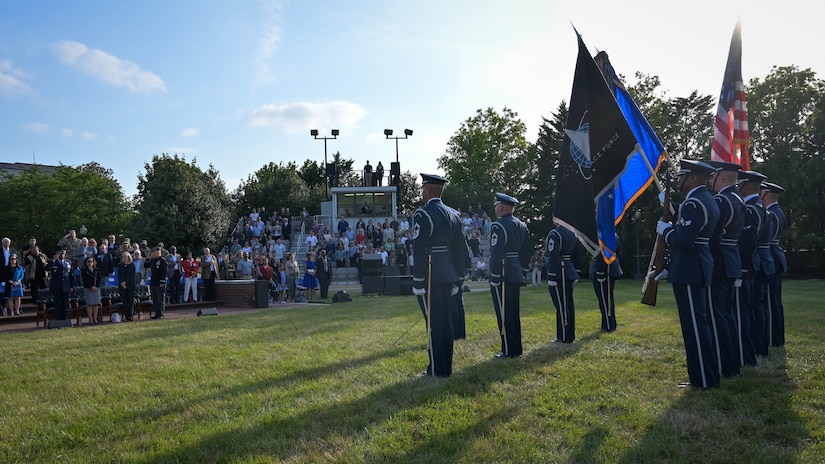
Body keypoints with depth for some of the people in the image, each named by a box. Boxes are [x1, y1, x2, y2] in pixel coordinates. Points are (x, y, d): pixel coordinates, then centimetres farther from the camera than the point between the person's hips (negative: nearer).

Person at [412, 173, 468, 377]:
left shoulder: (422, 214, -13)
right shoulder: (453, 215, 11)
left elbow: (420, 251, -18)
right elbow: (461, 249, 13)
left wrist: (418, 282, -14)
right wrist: (458, 279, 18)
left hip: (430, 277, -7)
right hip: (448, 276, 8)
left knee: (433, 323, -1)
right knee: (445, 321, 12)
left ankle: (437, 370, 6)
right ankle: (447, 367, 20)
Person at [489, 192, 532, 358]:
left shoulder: (498, 226, -16)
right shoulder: (522, 226, 11)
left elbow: (496, 255, -20)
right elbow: (527, 252, 16)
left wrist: (494, 279, -15)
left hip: (503, 277, -8)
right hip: (516, 276, 8)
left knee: (504, 315, -2)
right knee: (514, 313, 14)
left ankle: (509, 351, 3)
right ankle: (516, 348, 21)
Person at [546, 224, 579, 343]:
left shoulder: (555, 234, -15)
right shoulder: (573, 233, 11)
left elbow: (553, 258, -19)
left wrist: (551, 278, -18)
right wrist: (575, 274, 20)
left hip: (559, 274, -8)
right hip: (568, 273, 8)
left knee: (562, 305, -4)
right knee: (568, 304, 12)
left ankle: (564, 337, 2)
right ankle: (570, 334, 20)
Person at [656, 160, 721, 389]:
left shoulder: (693, 203, -18)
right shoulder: (707, 200, 15)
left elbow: (683, 241, -24)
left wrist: (665, 230, -9)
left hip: (688, 273, -11)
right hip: (699, 270, 11)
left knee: (695, 325, -5)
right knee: (700, 323, 17)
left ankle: (704, 380, 2)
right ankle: (706, 374, 26)